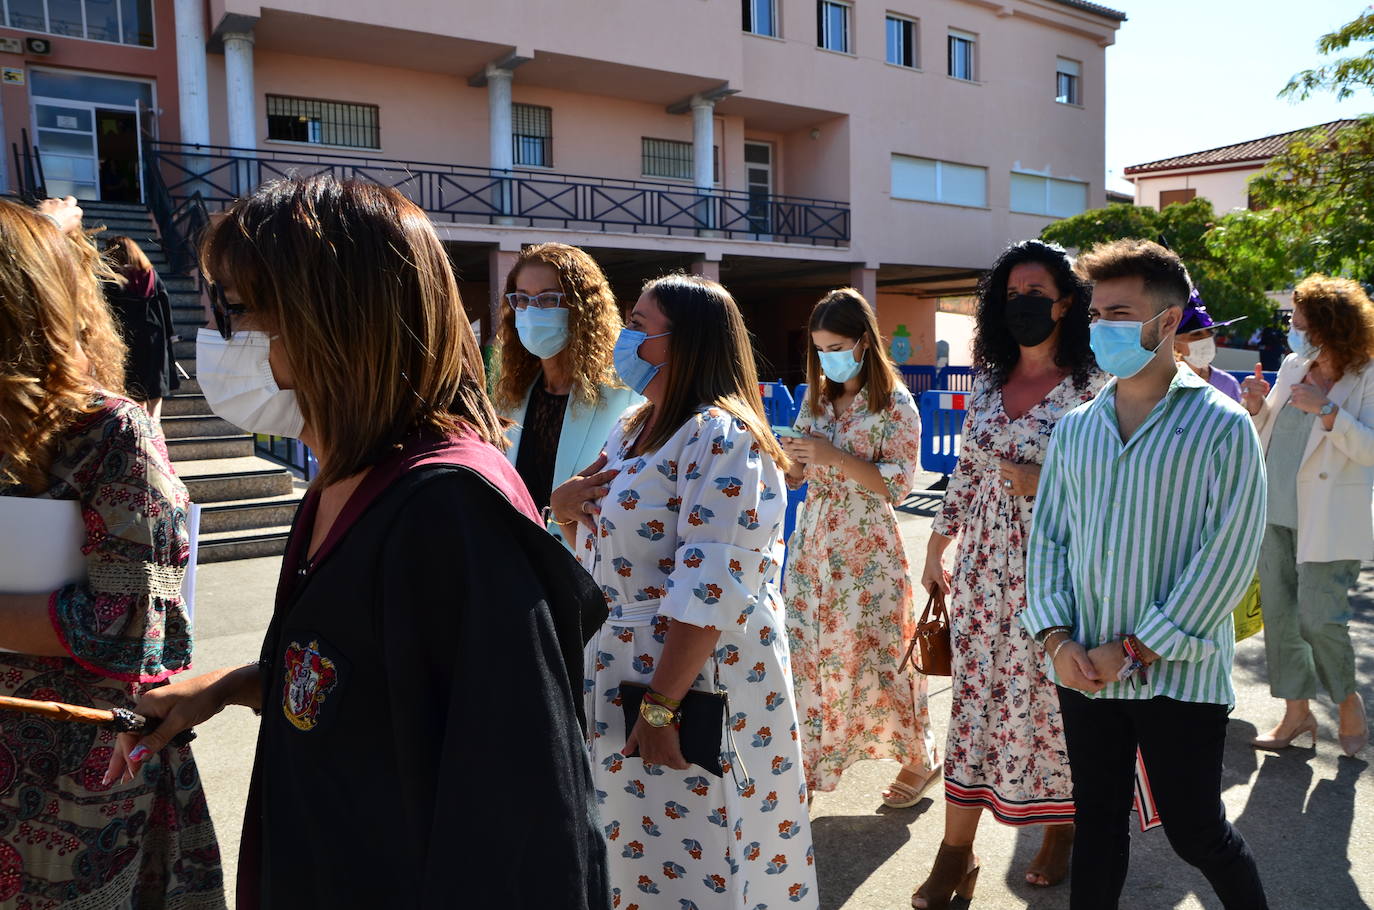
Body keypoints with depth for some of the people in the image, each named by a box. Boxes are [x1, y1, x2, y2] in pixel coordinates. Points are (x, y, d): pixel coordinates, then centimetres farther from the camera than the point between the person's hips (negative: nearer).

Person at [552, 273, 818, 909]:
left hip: (692, 683, -9)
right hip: (616, 676, 9)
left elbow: (710, 591, -26)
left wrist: (660, 707, -26)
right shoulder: (634, 430, 10)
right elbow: (600, 540, 21)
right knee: (631, 853, 22)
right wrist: (565, 503, -1)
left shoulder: (721, 437, -19)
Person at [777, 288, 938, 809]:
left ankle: (920, 758, 25)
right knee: (803, 652, 4)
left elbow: (899, 484, -13)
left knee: (873, 654, 2)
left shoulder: (894, 404, -8)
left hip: (866, 550, -5)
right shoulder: (815, 398, 9)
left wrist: (835, 456, -21)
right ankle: (806, 758, 18)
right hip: (812, 544, 5)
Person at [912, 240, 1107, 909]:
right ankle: (955, 850, 17)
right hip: (982, 565, 4)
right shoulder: (988, 381, 9)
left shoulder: (1091, 384, -5)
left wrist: (1045, 483, -17)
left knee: (1052, 695, 6)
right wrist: (937, 546, 14)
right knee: (974, 694, 7)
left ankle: (1061, 828, 31)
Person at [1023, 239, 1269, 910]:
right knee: (1097, 825, 15)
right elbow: (1047, 535, 8)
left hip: (1178, 674, -4)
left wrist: (1136, 651, -14)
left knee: (1195, 832, 10)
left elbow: (1228, 555, -12)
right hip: (1085, 672, 4)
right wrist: (1057, 638, -4)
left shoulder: (1221, 426, -7)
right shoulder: (1075, 428, 8)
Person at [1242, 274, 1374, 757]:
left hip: (1328, 521, -6)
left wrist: (1327, 409, -24)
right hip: (1276, 512, 6)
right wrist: (1257, 406, -3)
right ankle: (1297, 712, 23)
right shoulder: (1293, 365, 9)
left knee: (1318, 618, -7)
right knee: (1278, 614, 8)